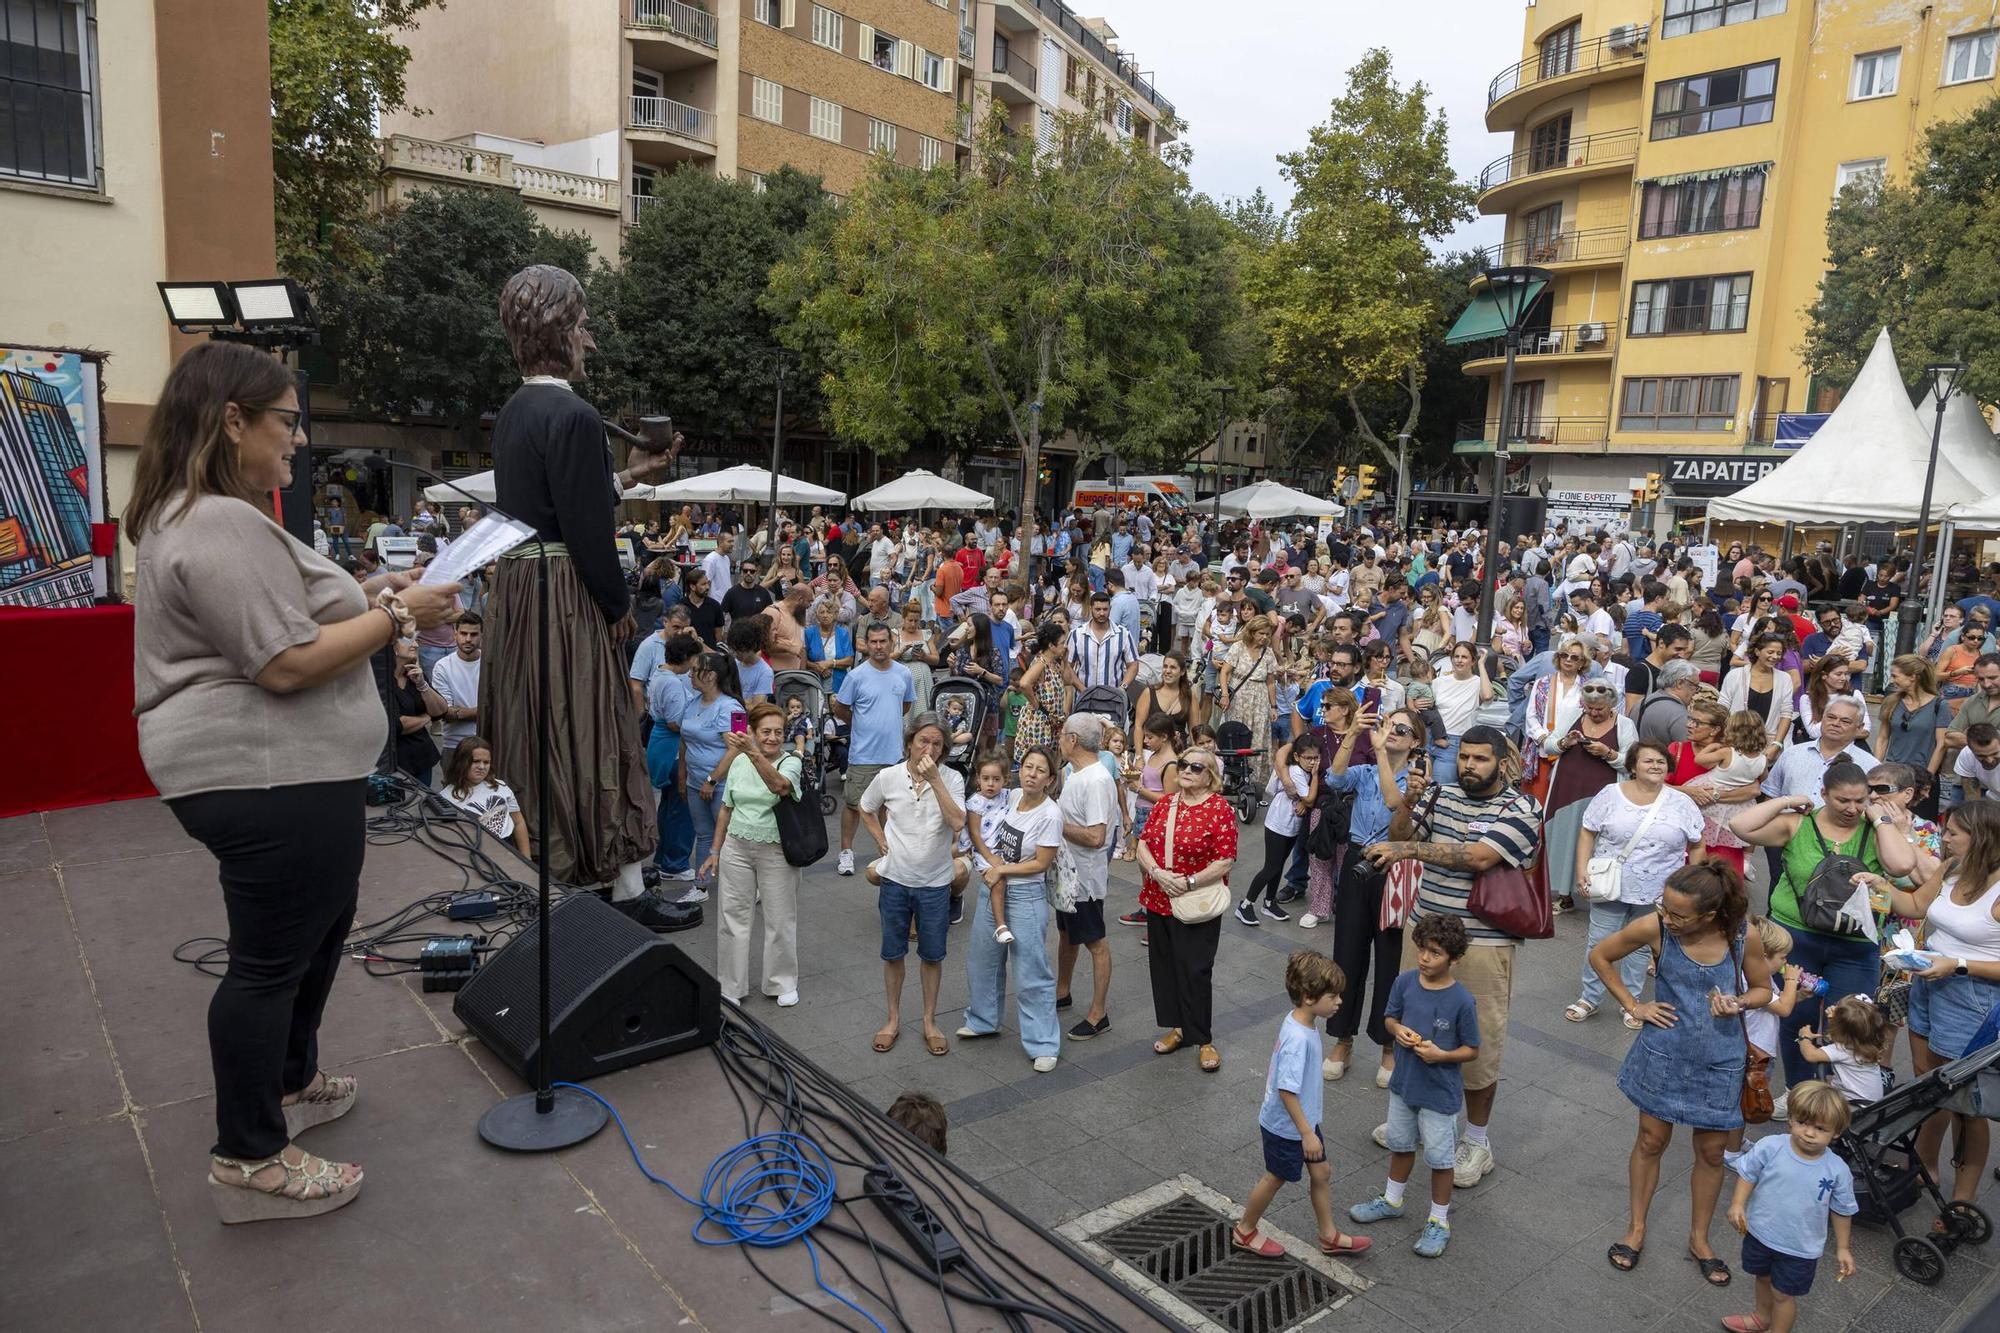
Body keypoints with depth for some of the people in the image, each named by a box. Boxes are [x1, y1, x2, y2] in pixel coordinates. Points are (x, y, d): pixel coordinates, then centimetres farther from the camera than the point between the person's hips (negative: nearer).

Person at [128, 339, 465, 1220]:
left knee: (318, 925, 24)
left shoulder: (189, 516, 15)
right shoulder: (223, 525, -21)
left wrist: (365, 598, 11)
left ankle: (289, 1081, 41)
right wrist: (398, 617, -15)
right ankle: (249, 1161, 15)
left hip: (277, 773, 11)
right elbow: (289, 664, -25)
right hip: (271, 780, -11)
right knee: (271, 959, 0)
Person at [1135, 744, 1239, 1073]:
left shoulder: (1220, 809, -11)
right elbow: (1143, 845, 3)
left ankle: (1204, 1039, 16)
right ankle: (1176, 1028, 30)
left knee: (1195, 972, 0)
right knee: (1163, 966, 13)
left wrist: (1189, 883, -21)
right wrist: (1158, 873, -14)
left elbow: (1225, 862, -15)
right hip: (1159, 901, 6)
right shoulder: (1165, 804, 6)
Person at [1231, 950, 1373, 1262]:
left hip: (1303, 1119, 8)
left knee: (1322, 1172, 19)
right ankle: (1244, 1232, 33)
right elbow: (1286, 1091, -31)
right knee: (1276, 1178, 12)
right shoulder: (1298, 1039, -34)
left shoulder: (1300, 1022, -5)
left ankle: (1330, 1235, 37)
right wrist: (1307, 1133, -24)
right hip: (1286, 1127, -8)